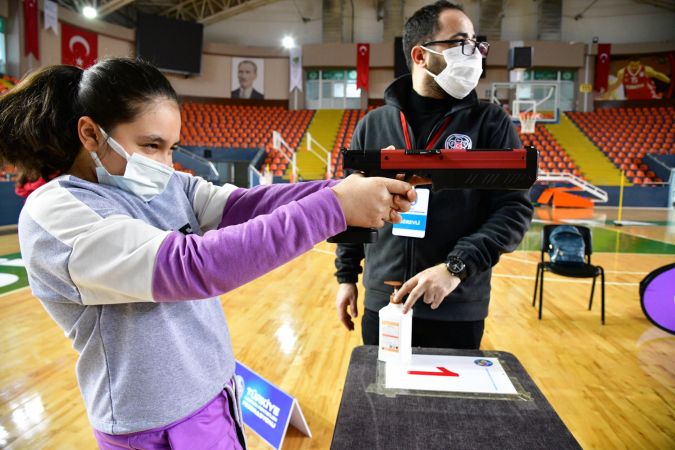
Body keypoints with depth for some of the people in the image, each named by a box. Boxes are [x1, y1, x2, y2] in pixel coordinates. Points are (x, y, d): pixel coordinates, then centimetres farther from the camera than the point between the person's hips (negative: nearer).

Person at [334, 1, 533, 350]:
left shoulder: (490, 123, -1)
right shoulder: (373, 125, 3)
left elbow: (514, 208, -7)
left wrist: (456, 266, -20)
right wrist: (346, 276, 7)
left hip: (457, 312, -1)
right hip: (383, 307, 2)